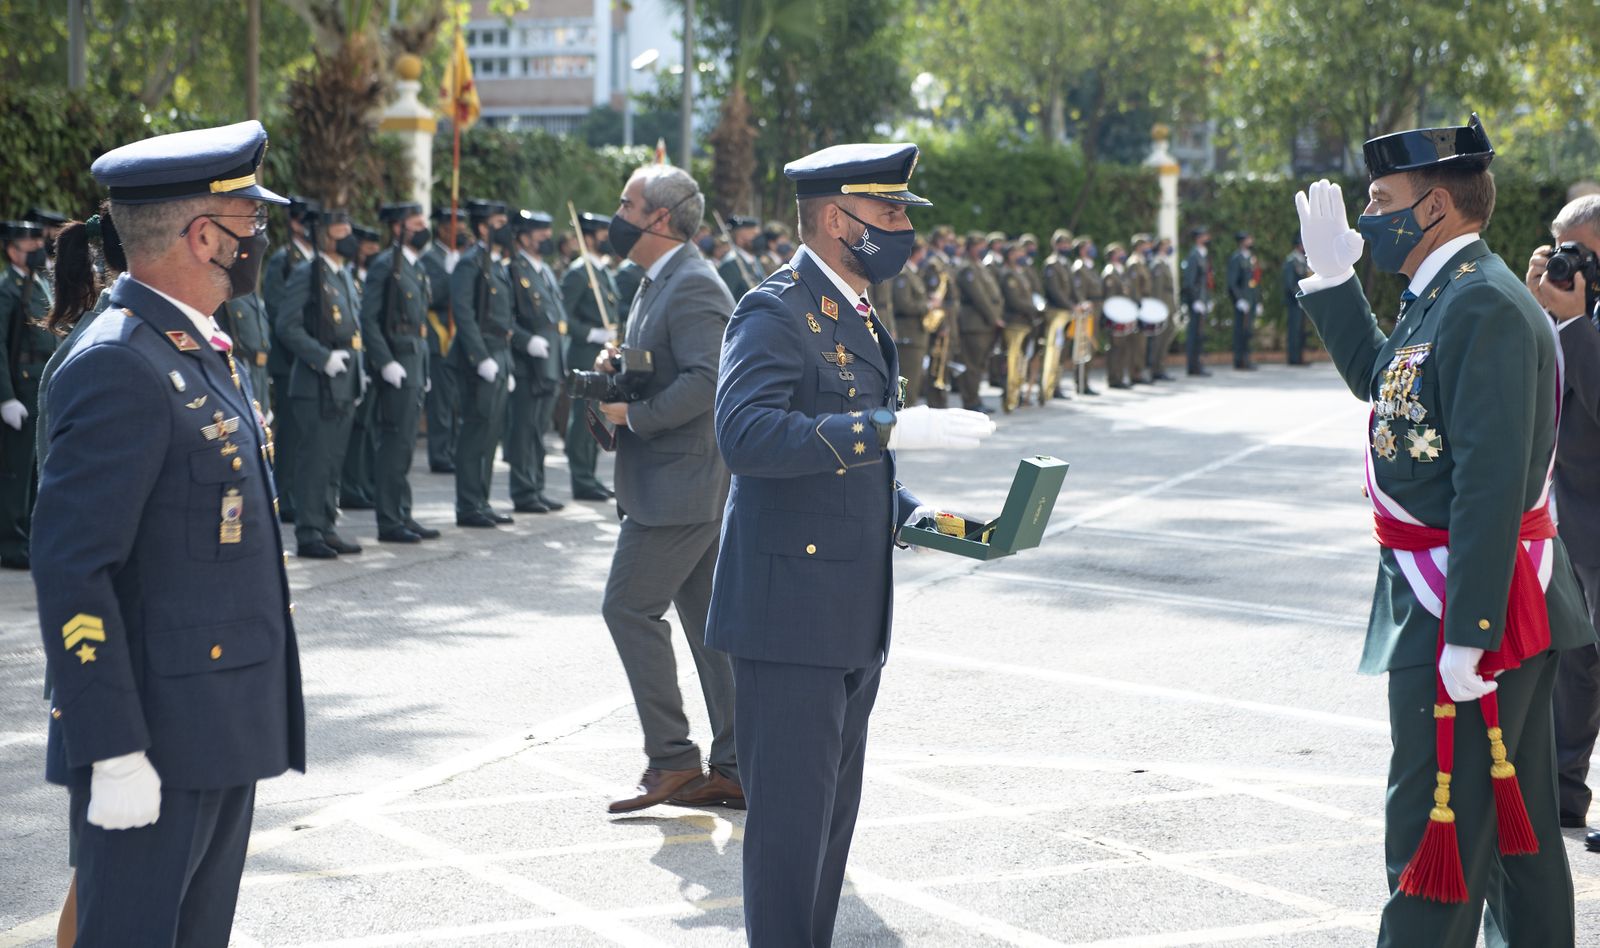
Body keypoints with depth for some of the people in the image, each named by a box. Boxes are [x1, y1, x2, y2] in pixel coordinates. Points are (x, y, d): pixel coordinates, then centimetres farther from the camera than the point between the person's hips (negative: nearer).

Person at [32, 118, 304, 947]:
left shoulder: (204, 352, 15)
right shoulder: (119, 367, -17)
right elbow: (70, 570, -21)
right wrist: (114, 752, -23)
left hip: (223, 738, 10)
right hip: (156, 748, -10)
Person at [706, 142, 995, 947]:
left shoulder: (856, 319, 16)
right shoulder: (774, 313, -14)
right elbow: (748, 434, -30)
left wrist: (908, 511, 11)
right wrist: (892, 428, -34)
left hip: (852, 618, 10)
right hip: (789, 613, -10)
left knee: (833, 813, 16)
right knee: (790, 814, -5)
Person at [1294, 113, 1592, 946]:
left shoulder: (1485, 308, -19)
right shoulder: (1445, 299, 12)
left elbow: (1492, 482, -25)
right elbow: (1378, 378, 32)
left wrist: (1468, 633, -27)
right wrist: (1331, 276, 22)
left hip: (1464, 605, -10)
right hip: (1506, 602, 10)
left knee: (1434, 830, -4)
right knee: (1516, 821, 17)